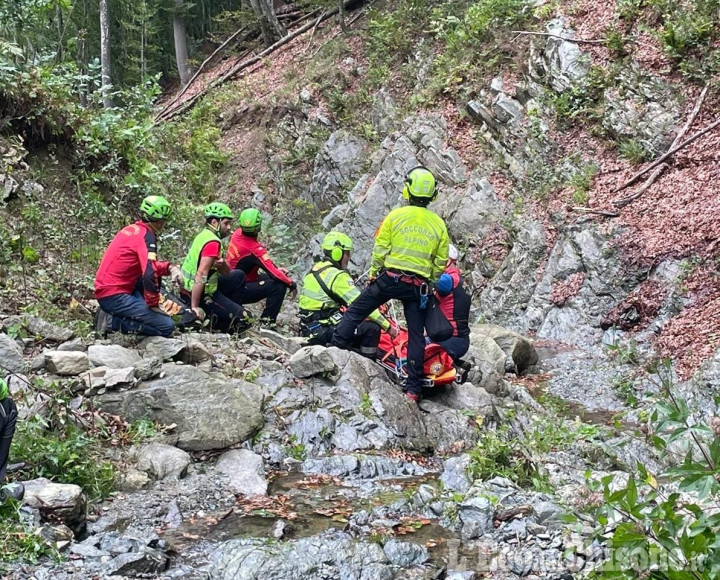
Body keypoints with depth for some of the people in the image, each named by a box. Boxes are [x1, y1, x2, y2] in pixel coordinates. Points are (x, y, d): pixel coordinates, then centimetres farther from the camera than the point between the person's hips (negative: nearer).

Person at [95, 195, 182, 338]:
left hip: (104, 290, 9)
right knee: (167, 327, -10)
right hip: (115, 297, -9)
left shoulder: (131, 229, 13)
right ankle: (114, 321, -10)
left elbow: (147, 264, 24)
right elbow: (149, 275, -25)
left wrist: (169, 268, 7)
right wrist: (153, 304, -12)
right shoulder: (147, 236, -13)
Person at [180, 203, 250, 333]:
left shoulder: (204, 235, 10)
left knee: (239, 275, 19)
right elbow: (201, 275, -28)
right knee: (244, 319, -4)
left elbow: (226, 272, 11)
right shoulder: (213, 242, -20)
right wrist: (194, 307, -28)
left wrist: (223, 263, -13)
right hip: (202, 294, -9)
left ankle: (229, 312, 17)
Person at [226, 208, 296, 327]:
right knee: (279, 286, -18)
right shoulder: (255, 249, -28)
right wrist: (291, 283, -10)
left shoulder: (237, 233, -4)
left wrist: (276, 269, 6)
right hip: (240, 291, -9)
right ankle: (267, 322, -9)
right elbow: (273, 272, -24)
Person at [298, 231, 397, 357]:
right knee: (372, 328, -13)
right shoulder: (338, 276, -15)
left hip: (308, 329, 10)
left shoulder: (315, 269, 12)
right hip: (322, 332, -10)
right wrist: (388, 326, -13)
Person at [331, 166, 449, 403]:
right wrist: (431, 285, 21)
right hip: (418, 286, 2)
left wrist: (373, 274, 11)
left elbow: (380, 250, -2)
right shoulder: (439, 224, 5)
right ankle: (414, 389, 6)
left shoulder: (395, 215, -3)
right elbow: (440, 264, 9)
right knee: (416, 335, 5)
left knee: (355, 312, 11)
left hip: (390, 278, -2)